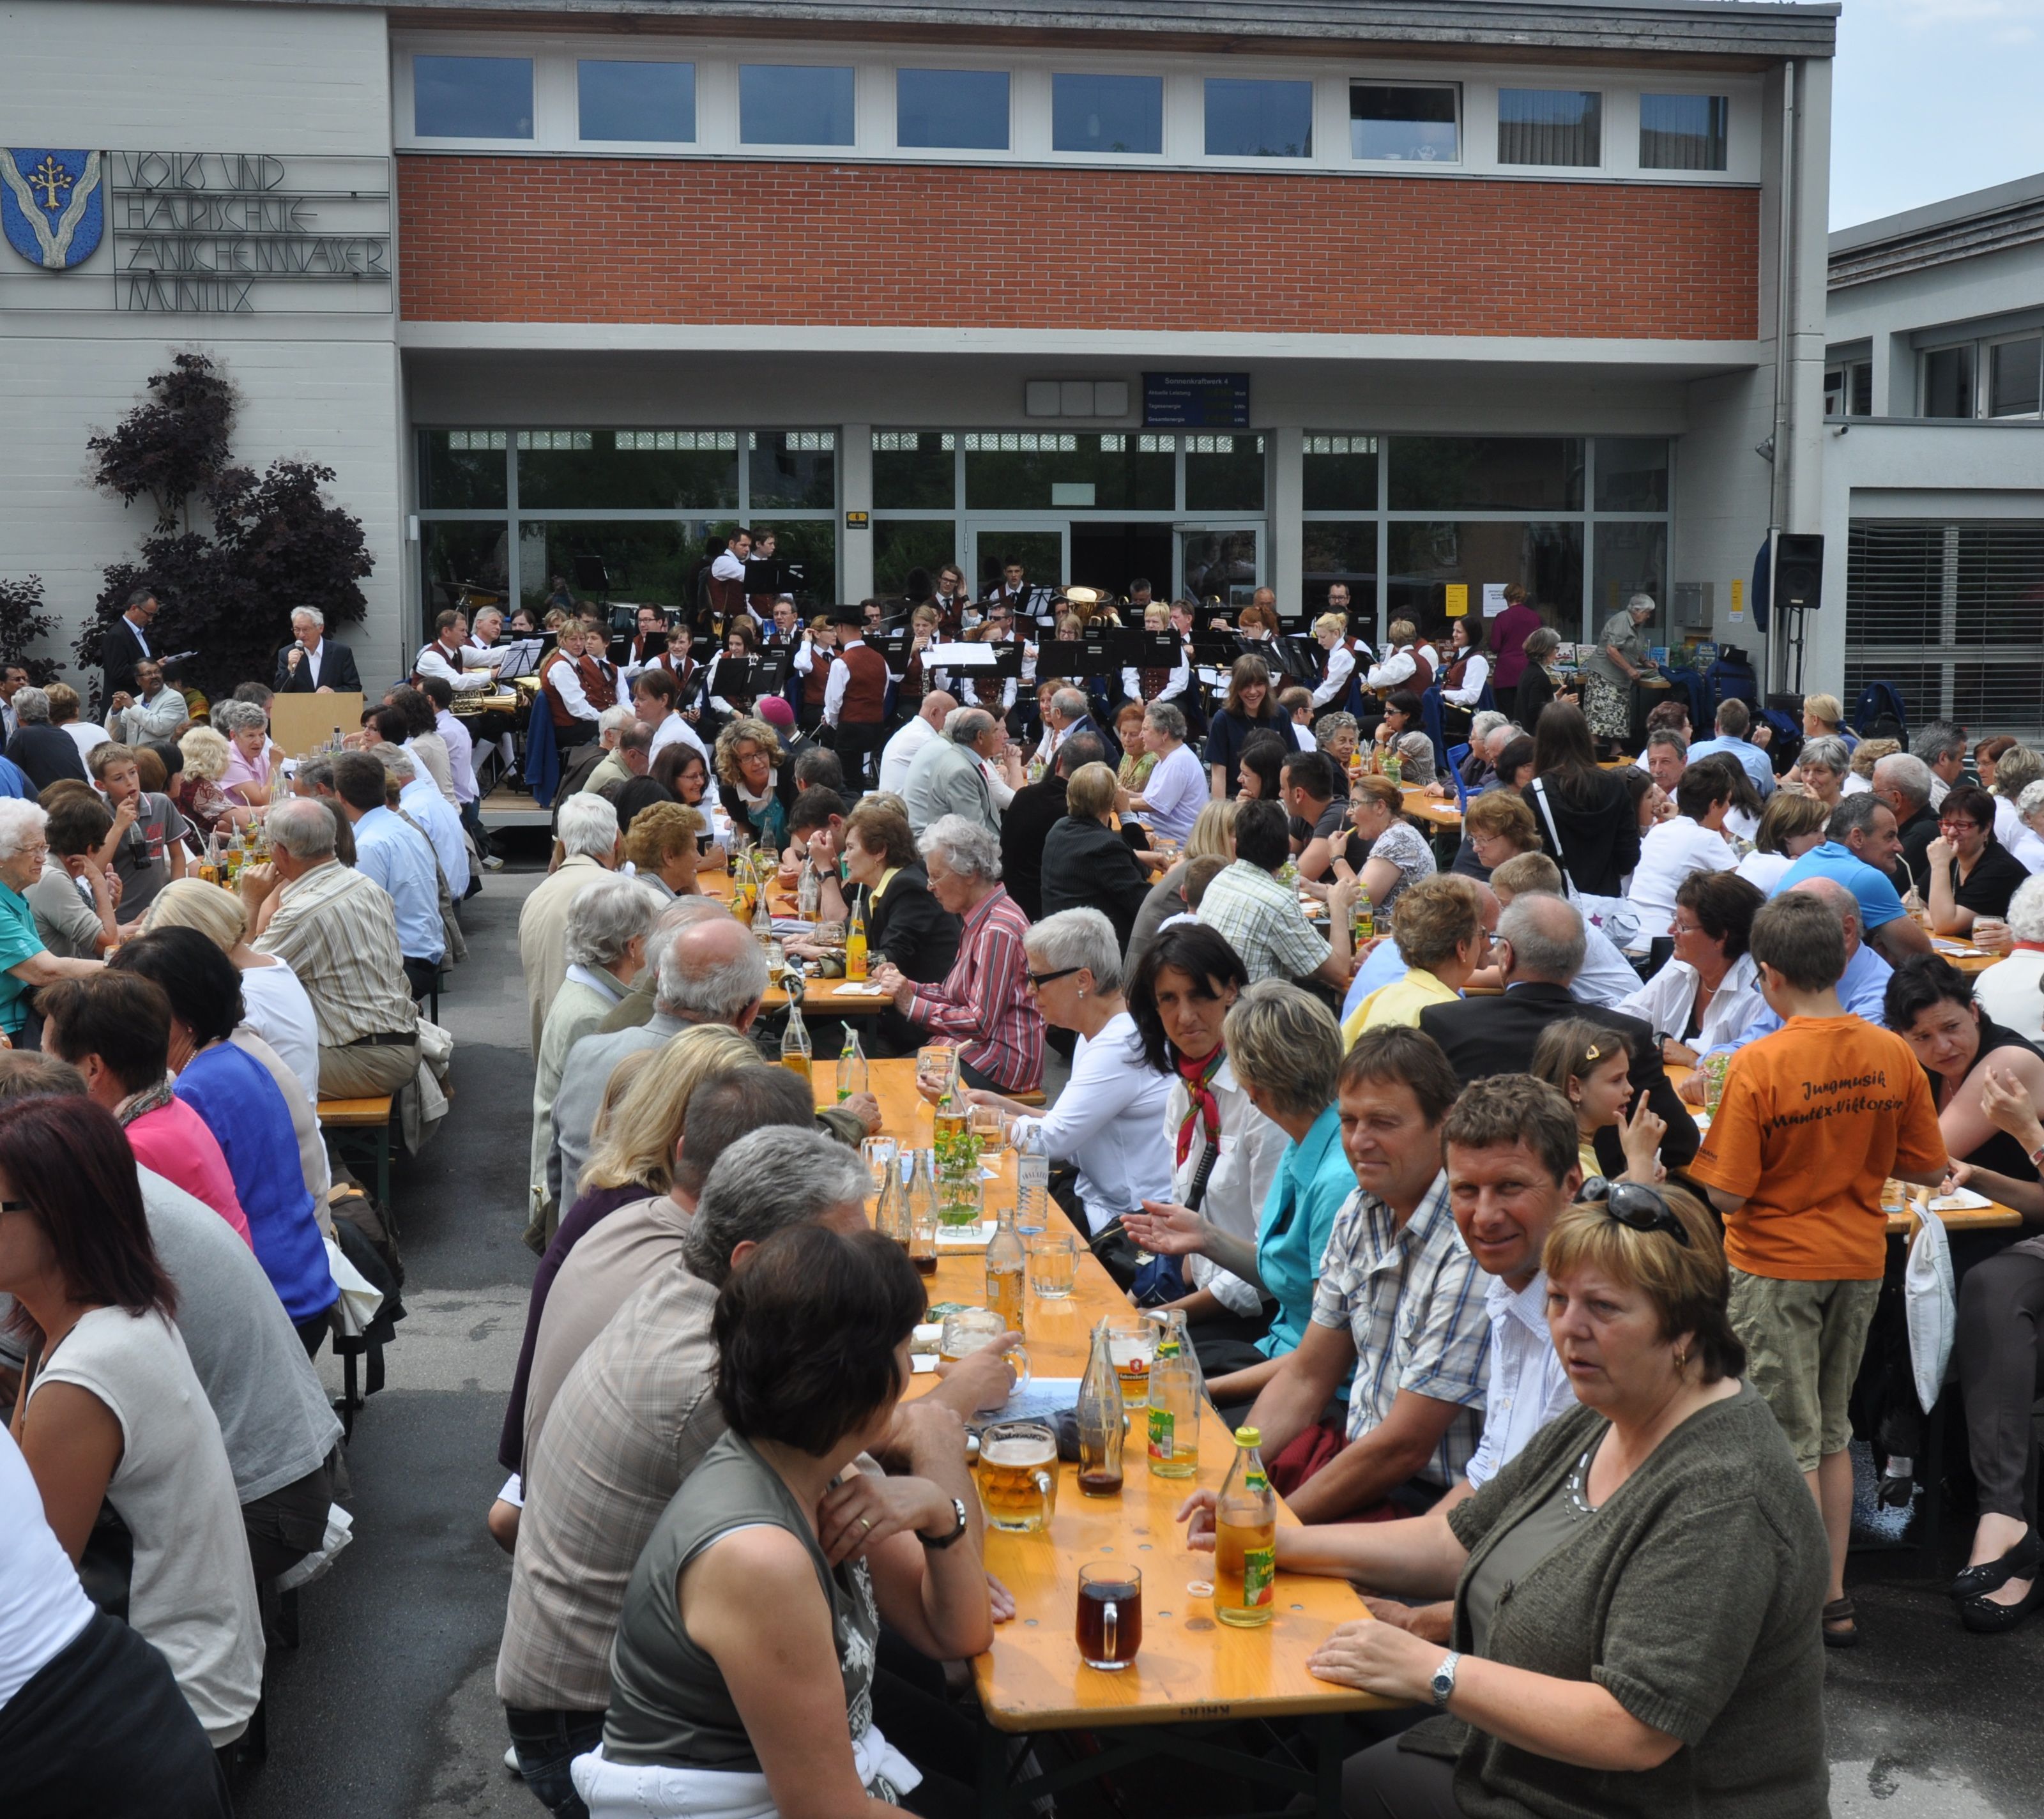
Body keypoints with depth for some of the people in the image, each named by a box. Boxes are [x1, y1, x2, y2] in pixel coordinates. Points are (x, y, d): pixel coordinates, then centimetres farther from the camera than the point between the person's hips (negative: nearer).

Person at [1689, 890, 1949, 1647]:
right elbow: (1928, 1168, 2)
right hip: (1860, 1263, 5)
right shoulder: (1893, 1055, -7)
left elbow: (1727, 1196, -19)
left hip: (1777, 1268, -5)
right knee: (1831, 1431, 18)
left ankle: (1814, 1604, 10)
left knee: (1790, 1442, 5)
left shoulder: (1759, 1066, -21)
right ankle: (1834, 1593, 24)